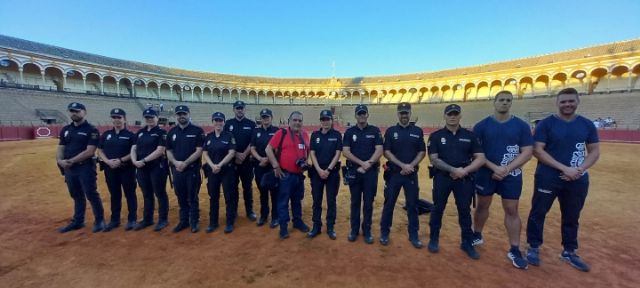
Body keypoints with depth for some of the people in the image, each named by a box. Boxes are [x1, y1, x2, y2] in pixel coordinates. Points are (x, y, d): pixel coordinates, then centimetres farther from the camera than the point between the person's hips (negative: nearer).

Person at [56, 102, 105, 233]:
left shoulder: (91, 130, -7)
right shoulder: (65, 130, 13)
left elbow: (89, 151, -14)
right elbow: (60, 148, 12)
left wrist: (72, 160, -17)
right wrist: (60, 160, -7)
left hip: (85, 167, -6)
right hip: (69, 168, 7)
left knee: (91, 194, -3)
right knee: (76, 196, 16)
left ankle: (99, 220, 9)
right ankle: (77, 221, 28)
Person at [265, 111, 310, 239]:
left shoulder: (305, 135, 6)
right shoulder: (281, 133, -11)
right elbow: (268, 149, -12)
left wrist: (305, 162, 5)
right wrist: (275, 166, -13)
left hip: (299, 174, 5)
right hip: (285, 174, -5)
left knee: (297, 200, 19)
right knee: (283, 201, 6)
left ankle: (298, 221, 36)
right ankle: (283, 227, 19)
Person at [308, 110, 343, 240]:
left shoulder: (337, 135, -1)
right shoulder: (315, 135, 4)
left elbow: (337, 154, -5)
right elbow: (312, 154, -1)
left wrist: (328, 170, -13)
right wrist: (319, 170, -12)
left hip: (332, 172, -1)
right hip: (317, 172, 2)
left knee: (331, 201, 7)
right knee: (316, 200, 8)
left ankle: (330, 227, 20)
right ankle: (316, 226, 21)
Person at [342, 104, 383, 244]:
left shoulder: (375, 130, 2)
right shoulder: (349, 131, 3)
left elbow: (379, 151, -5)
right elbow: (345, 152, -5)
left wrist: (368, 164, -17)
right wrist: (361, 163, -15)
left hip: (371, 171, 0)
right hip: (354, 171, 1)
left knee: (368, 202, 7)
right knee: (355, 202, 10)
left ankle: (367, 231, 21)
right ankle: (354, 230, 22)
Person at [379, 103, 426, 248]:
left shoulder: (418, 131, 6)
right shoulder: (390, 131, 1)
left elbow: (422, 152, 3)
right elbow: (387, 152, -5)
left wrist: (411, 166, -12)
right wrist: (403, 165, -15)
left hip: (412, 174, 1)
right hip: (393, 173, -1)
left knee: (412, 205, 8)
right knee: (389, 204, 5)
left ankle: (414, 235, 22)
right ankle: (384, 232, 20)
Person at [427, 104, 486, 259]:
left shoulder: (470, 135, 4)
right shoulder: (436, 136, -1)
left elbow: (480, 158, -1)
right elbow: (434, 159, -9)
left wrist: (464, 171, -16)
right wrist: (453, 170, -18)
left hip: (465, 179, 1)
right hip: (442, 178, -1)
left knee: (465, 211, 11)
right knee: (438, 208, 9)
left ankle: (467, 243, 27)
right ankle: (434, 239, 25)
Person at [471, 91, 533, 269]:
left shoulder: (521, 126, 0)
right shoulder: (482, 125, -2)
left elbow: (527, 152, -4)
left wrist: (507, 169, -16)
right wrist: (495, 167, -16)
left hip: (511, 176, 0)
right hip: (485, 173, 0)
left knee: (511, 210, 5)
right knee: (482, 206, 13)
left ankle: (514, 250, 17)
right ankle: (477, 236, 32)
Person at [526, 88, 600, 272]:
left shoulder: (587, 125, 6)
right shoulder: (546, 124, -6)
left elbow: (595, 151, 7)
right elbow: (537, 150, -12)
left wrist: (580, 169, -11)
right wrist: (564, 168, -18)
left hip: (577, 181, 4)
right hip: (547, 178, -4)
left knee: (572, 217, 16)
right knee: (538, 213, 4)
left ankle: (569, 252, 33)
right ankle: (533, 247, 21)